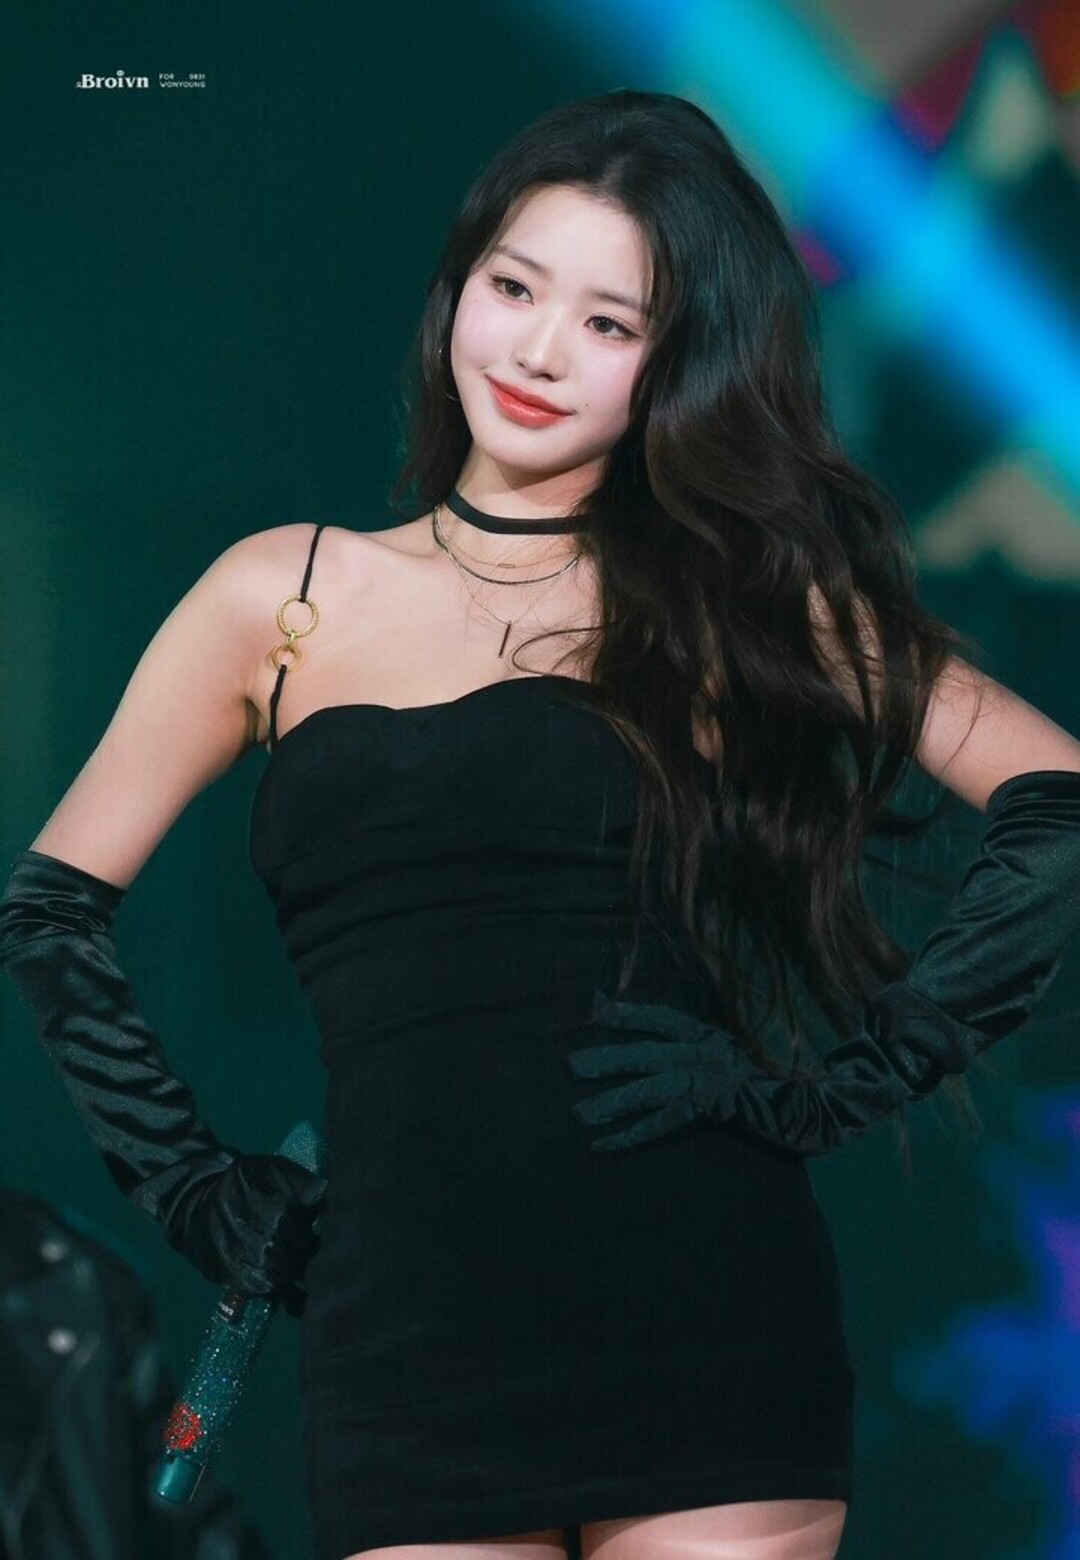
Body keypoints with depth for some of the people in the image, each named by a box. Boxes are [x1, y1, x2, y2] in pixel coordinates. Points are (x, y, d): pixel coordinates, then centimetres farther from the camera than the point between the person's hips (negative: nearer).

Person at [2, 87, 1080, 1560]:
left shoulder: (744, 592, 8)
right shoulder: (286, 596, 12)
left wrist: (836, 1089, -5)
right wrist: (208, 1196, 9)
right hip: (407, 1343, 1)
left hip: (702, 1317, -1)